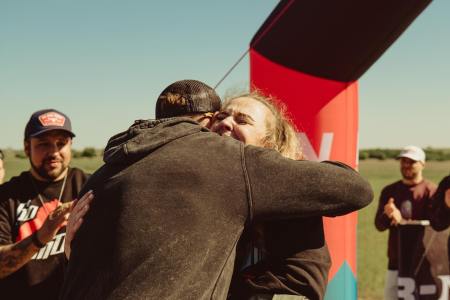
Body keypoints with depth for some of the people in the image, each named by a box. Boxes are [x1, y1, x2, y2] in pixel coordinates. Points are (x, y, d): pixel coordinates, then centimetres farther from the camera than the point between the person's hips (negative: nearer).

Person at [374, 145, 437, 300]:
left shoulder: (431, 190, -4)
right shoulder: (389, 191, 11)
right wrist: (387, 216, -20)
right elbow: (379, 225, 4)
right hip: (396, 260, 5)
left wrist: (403, 221, -27)